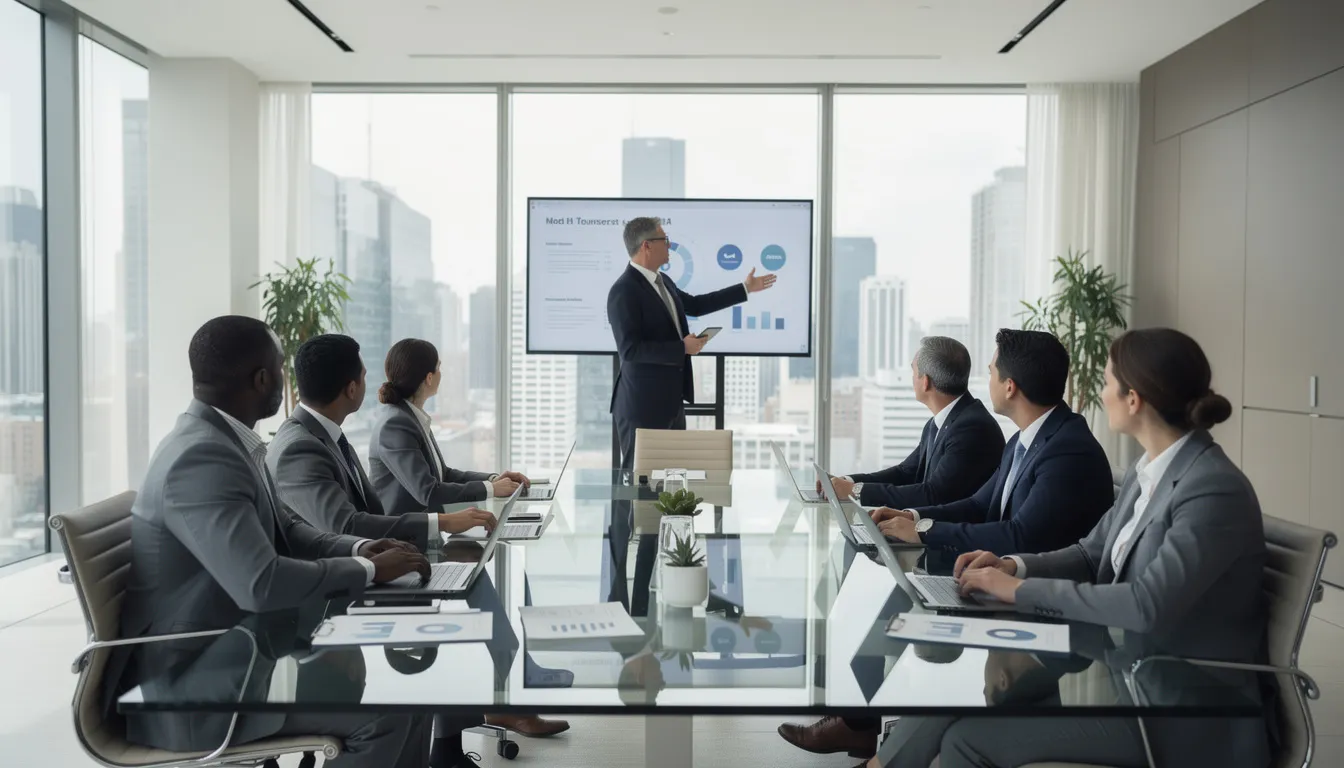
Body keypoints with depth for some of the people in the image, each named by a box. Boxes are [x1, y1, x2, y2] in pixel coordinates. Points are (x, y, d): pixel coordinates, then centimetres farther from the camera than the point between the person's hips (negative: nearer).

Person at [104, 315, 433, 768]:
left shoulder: (225, 441, 5)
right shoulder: (202, 457, -25)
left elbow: (284, 531, 15)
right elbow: (261, 584, -34)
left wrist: (359, 549, -2)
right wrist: (368, 571, -20)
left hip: (236, 648, 9)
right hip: (193, 680, -9)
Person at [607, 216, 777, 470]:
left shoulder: (662, 281, 10)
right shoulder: (624, 291, -19)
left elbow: (695, 305, 25)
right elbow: (629, 350, -25)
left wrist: (745, 289, 28)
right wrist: (682, 348, -22)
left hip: (671, 401, 9)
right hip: (643, 404, -9)